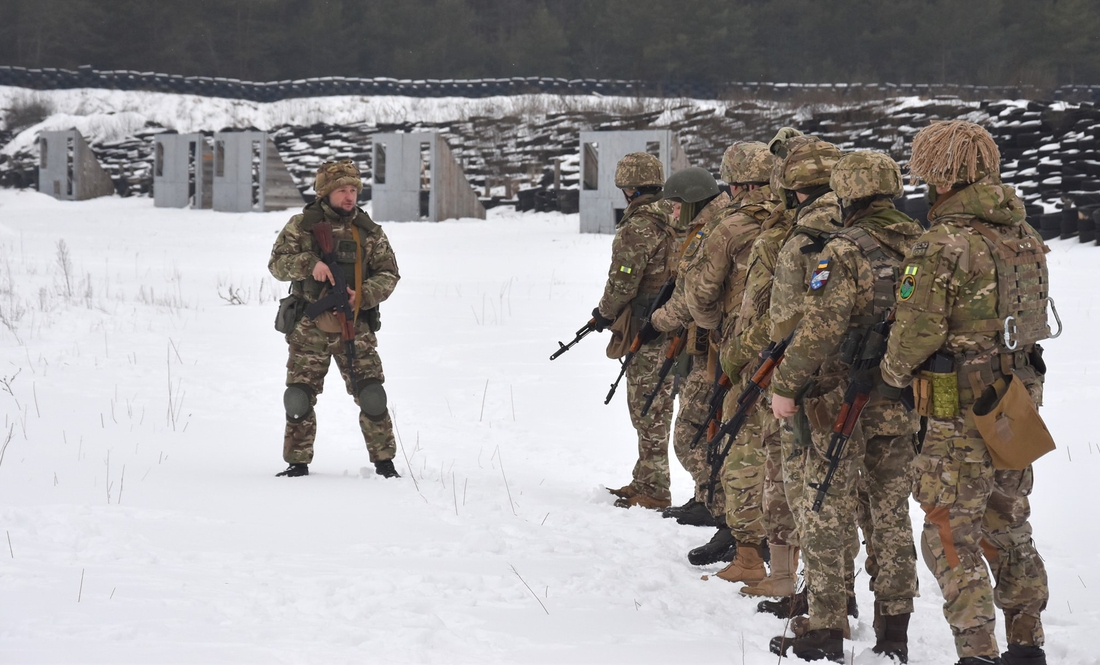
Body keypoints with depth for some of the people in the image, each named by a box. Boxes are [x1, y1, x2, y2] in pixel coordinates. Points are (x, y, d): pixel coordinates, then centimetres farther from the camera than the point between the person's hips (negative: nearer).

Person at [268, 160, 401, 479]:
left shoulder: (369, 231, 7)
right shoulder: (301, 226, 2)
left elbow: (388, 273, 8)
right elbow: (277, 263, -2)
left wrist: (365, 294, -11)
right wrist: (309, 263, -20)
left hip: (355, 327, 0)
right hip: (309, 329, 0)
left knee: (372, 396, -6)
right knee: (299, 398, 1)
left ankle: (384, 462, 4)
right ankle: (298, 463, 15)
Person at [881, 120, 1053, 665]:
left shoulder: (943, 247, -17)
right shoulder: (1025, 237, 7)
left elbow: (916, 335, -15)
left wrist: (894, 372, 4)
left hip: (962, 417, -8)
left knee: (951, 538, -1)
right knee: (1009, 529, 19)